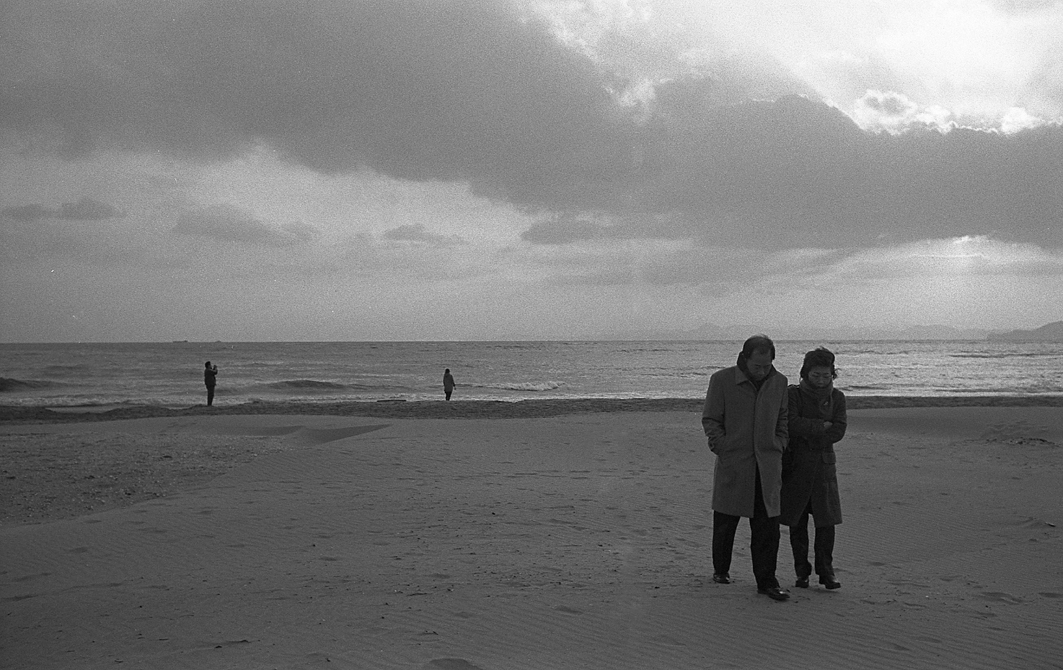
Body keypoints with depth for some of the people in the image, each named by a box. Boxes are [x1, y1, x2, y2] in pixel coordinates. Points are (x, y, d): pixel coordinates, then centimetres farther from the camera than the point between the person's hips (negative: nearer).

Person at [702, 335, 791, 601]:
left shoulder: (779, 382, 7)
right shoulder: (721, 380, -4)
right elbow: (710, 420, 0)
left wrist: (779, 450, 7)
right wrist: (723, 449, -9)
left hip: (767, 465, 2)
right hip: (732, 464, -2)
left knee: (767, 524, -1)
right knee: (725, 520, 8)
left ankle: (766, 581, 5)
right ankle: (720, 570, 28)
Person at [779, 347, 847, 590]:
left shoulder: (837, 397, 7)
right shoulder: (793, 394, -1)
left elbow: (838, 432, -4)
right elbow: (791, 423, -16)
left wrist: (807, 432, -11)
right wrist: (821, 427, -10)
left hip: (824, 465, 2)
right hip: (796, 466, -2)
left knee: (826, 520, -5)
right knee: (797, 522, 2)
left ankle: (826, 571, 5)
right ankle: (801, 572, 12)